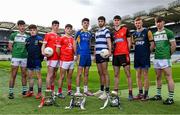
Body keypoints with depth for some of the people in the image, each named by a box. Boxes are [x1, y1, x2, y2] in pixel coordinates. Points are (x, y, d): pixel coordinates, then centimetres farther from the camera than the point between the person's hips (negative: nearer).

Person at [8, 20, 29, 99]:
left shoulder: (27, 36, 9)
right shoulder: (13, 35, 5)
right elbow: (10, 46, 6)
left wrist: (26, 52, -3)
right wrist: (15, 52, 0)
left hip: (24, 57, 2)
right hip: (15, 57, -2)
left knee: (24, 75, 9)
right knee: (13, 75, -1)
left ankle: (24, 91, 19)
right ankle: (11, 92, 6)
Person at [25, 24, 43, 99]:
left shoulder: (40, 39, -3)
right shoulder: (27, 39, 13)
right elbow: (26, 49, 19)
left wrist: (41, 57, -11)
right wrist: (27, 57, 10)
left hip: (37, 60, -6)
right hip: (29, 60, 6)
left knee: (38, 76, -1)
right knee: (30, 76, 11)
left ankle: (39, 92, 5)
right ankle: (30, 91, 22)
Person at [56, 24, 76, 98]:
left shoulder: (73, 39, 13)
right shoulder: (62, 38, -2)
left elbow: (75, 50, 8)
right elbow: (58, 49, -4)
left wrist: (74, 42, -2)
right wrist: (61, 57, 0)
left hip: (71, 60, 5)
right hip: (64, 61, -5)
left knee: (70, 77, 11)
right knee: (62, 77, -1)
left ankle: (69, 91, 22)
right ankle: (59, 92, 6)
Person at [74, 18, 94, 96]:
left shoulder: (89, 34, 17)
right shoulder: (79, 32, 1)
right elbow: (76, 44, -2)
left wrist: (90, 53, 16)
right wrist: (77, 55, -10)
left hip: (88, 55, 6)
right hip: (81, 54, -6)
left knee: (86, 74, 10)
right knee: (79, 73, -5)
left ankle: (86, 90, 18)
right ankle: (77, 91, 1)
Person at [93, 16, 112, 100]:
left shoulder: (106, 30, 0)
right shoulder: (96, 32, 22)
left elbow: (109, 41, -14)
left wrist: (109, 50, -30)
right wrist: (94, 55, 21)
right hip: (97, 54, 7)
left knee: (105, 72, -8)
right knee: (100, 73, 12)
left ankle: (107, 92, -4)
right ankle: (101, 90, 21)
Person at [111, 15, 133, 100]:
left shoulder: (125, 29, 3)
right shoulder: (112, 32, 15)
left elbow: (129, 42, 1)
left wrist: (128, 52, -7)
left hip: (124, 54, -5)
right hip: (115, 55, 5)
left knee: (128, 74, -2)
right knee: (116, 74, 8)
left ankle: (130, 93, 3)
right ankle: (115, 91, 15)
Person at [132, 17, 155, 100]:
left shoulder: (147, 32, -1)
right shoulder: (134, 34, 14)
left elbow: (152, 44, -2)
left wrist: (147, 52, -2)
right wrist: (136, 52, 11)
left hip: (145, 57, -5)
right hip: (137, 57, 6)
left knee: (145, 75, -2)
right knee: (138, 76, 8)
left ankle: (146, 94, 6)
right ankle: (140, 93, 18)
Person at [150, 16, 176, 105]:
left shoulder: (168, 32, -2)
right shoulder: (154, 34, 15)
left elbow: (173, 45, -3)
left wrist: (169, 54, 3)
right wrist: (157, 53, 10)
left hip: (165, 58, -6)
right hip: (156, 58, 7)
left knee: (168, 78, -5)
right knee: (158, 78, 12)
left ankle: (170, 98, 2)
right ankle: (158, 95, 23)